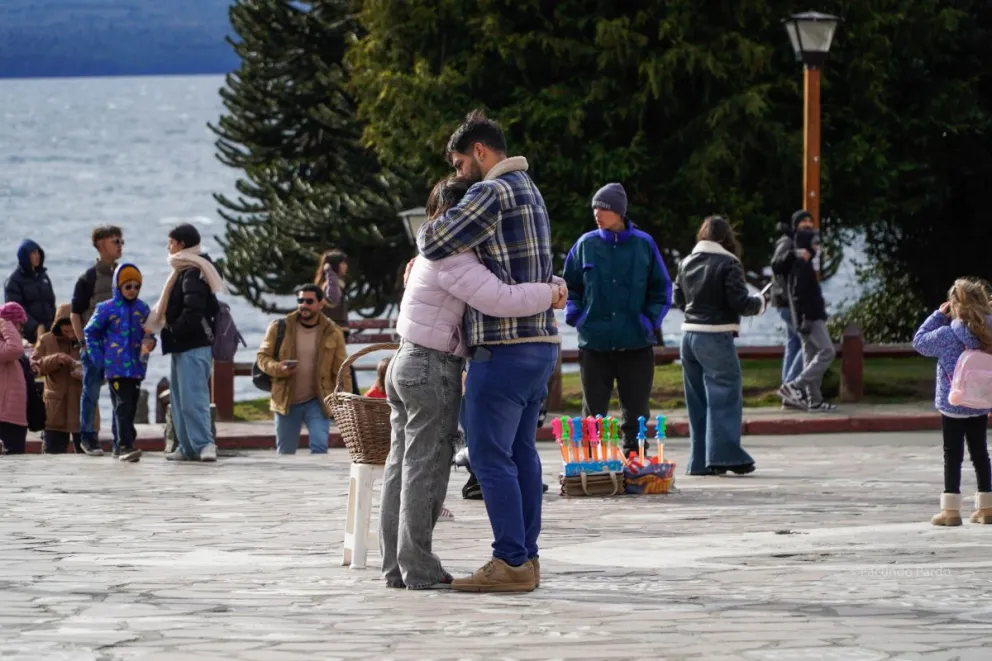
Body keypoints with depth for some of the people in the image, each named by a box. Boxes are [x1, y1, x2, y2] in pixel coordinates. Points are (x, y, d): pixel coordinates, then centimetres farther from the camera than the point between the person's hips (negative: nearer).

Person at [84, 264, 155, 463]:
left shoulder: (143, 309, 9)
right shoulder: (107, 309, -3)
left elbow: (148, 334, 16)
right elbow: (90, 332, 5)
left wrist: (149, 343, -8)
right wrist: (98, 357, -1)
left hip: (136, 366, 5)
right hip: (116, 367, -5)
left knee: (131, 406, 9)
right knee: (123, 405, -14)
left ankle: (122, 443, 20)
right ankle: (125, 445, -18)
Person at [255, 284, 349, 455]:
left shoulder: (332, 333, 0)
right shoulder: (279, 328, -1)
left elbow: (340, 371, 1)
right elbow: (262, 356, 4)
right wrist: (278, 368, -17)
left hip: (317, 402, -1)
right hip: (287, 401, 1)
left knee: (319, 446, -18)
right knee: (285, 452, 10)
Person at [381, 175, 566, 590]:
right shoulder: (453, 260, -16)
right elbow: (500, 300, -27)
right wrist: (552, 293, -13)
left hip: (407, 363, 10)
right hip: (433, 369, -10)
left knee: (402, 465, 10)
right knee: (426, 468, -7)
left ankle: (396, 567, 12)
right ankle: (418, 569, -5)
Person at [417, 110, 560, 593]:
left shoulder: (492, 193, -12)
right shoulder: (529, 193, 21)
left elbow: (436, 242, -18)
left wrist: (424, 235, 5)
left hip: (505, 348, -10)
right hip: (540, 342, 10)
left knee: (490, 454, -7)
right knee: (521, 452, 11)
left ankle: (511, 563, -10)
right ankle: (526, 558, 12)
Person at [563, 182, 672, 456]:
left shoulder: (644, 244, 0)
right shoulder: (586, 244, 2)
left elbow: (662, 288, 7)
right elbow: (569, 285, 12)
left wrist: (651, 320, -3)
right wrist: (576, 316, -1)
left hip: (636, 344, -1)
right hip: (594, 343, 1)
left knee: (636, 413, 4)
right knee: (593, 414, 5)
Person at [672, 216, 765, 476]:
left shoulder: (686, 263, 8)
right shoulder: (728, 264, -10)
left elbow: (678, 299, 16)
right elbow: (740, 303, -13)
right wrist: (759, 304, 5)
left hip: (689, 335, 6)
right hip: (716, 337, -6)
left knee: (698, 401, 11)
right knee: (725, 396, -3)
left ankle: (700, 460, 12)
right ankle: (724, 454, -11)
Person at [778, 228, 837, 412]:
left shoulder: (805, 265, 18)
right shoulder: (801, 266, -13)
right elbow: (798, 294, -20)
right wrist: (805, 319, -24)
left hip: (813, 317, 10)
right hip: (810, 319, -10)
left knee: (812, 356, 9)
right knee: (827, 351, -13)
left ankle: (815, 400, 9)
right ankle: (793, 387, -15)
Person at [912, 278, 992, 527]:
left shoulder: (946, 335, -17)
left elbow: (919, 341, -2)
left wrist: (939, 315, 3)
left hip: (953, 406, -4)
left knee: (953, 455, 1)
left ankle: (951, 509, 0)